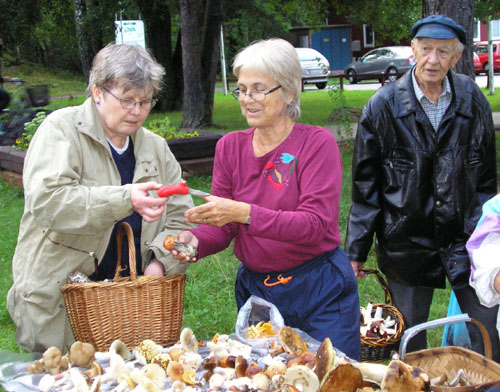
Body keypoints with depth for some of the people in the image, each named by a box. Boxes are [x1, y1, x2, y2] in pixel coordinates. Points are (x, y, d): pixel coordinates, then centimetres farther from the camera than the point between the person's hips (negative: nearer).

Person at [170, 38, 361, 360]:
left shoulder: (317, 142, -10)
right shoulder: (230, 146, 3)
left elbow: (316, 224, -21)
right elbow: (221, 228, 2)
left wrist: (246, 213, -32)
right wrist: (195, 241, -20)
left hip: (320, 291, -4)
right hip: (255, 289, 4)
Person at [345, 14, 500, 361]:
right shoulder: (384, 105, -5)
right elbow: (365, 186, -1)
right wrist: (356, 250, -1)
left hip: (465, 240, 2)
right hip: (407, 240, -1)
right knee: (410, 345, 11)